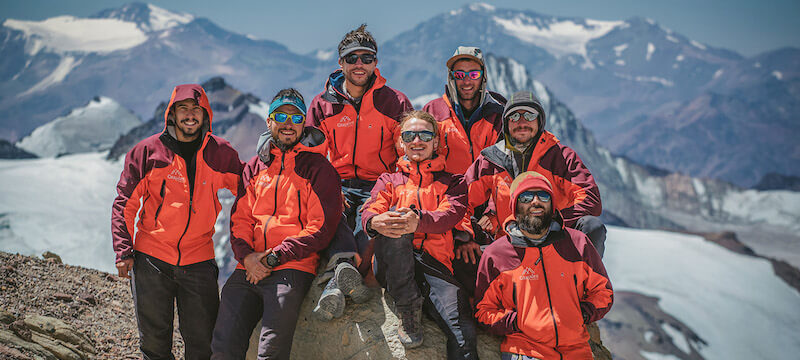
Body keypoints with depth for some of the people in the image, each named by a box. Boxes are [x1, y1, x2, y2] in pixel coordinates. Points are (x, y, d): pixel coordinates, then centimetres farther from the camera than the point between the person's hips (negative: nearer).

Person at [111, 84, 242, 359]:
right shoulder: (148, 151, 0)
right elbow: (125, 203, 4)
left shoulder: (220, 154, 3)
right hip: (151, 259, 0)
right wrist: (123, 251, -3)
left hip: (199, 262, 1)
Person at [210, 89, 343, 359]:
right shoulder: (255, 167, 19)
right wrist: (246, 256, -6)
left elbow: (320, 229, -5)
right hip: (249, 268, 4)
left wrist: (273, 257, -10)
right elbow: (240, 218, 15)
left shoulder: (318, 169, 3)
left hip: (292, 268, -4)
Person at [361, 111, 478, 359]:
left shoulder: (451, 182, 24)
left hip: (434, 263, -1)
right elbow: (370, 211, 7)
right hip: (393, 264, 1)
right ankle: (407, 308, -22)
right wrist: (375, 222, -23)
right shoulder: (389, 181, 27)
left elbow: (452, 214, 1)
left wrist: (419, 221, -24)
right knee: (395, 221, -35)